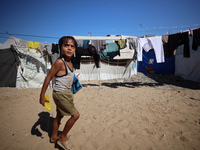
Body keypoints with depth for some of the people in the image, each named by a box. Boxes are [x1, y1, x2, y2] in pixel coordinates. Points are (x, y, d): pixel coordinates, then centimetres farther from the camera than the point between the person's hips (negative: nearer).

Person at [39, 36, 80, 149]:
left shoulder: (69, 62, 4)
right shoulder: (60, 62, -21)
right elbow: (48, 78, -17)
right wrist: (42, 96, -14)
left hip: (67, 93, 8)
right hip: (60, 94, -8)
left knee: (59, 116, 21)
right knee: (75, 115, -2)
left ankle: (54, 137, 41)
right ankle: (63, 137, 20)